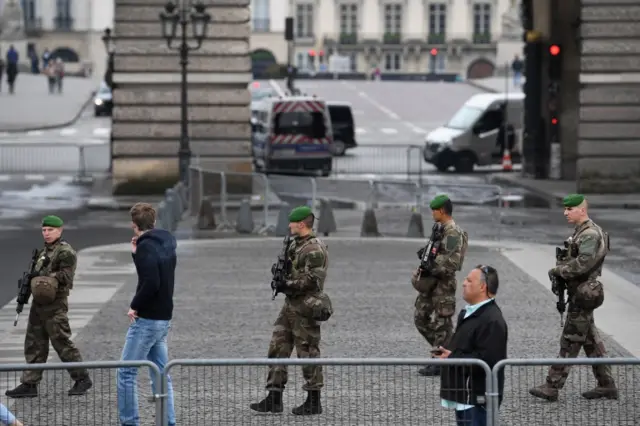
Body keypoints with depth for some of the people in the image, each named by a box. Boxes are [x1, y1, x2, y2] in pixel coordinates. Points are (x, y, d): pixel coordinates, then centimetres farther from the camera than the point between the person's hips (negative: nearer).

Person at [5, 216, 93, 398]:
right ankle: (29, 384, 10)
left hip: (55, 304, -9)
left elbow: (66, 275, -19)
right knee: (34, 344, 8)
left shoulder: (65, 252, -9)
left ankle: (82, 379, 6)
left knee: (62, 342, -5)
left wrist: (49, 278, -28)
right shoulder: (44, 251, 18)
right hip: (39, 304, 9)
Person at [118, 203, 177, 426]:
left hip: (146, 319, -9)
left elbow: (151, 283, -26)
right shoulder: (167, 242, 9)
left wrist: (135, 305, -14)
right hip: (164, 318, 9)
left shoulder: (146, 246, -16)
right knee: (161, 373, 12)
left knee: (126, 373, -1)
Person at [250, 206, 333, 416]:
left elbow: (312, 279, -22)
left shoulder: (314, 249, -16)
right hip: (290, 304, 10)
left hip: (305, 308, -10)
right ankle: (274, 398, 10)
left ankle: (314, 401, 6)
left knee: (308, 352, -2)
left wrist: (288, 286, -16)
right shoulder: (295, 245, 14)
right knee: (277, 349, 7)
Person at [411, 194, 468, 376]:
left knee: (442, 323, -3)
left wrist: (431, 269, -21)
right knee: (421, 318, 13)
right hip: (431, 282, 10)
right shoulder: (441, 229, 14)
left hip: (443, 283, -10)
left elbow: (453, 262, -23)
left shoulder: (453, 233, -16)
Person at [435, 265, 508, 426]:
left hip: (477, 399, -11)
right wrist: (446, 352, 6)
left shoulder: (492, 320, -19)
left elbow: (485, 360, -27)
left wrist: (452, 358, -19)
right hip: (463, 395, 11)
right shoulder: (469, 313, 16)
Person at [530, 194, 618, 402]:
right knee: (591, 340, 13)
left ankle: (552, 387, -4)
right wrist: (559, 274, 3)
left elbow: (584, 263, -27)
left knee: (570, 342, -6)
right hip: (579, 293, 10)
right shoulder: (580, 233, 15)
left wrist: (558, 270, -15)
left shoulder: (590, 234, -17)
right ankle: (606, 385, 18)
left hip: (583, 296, -10)